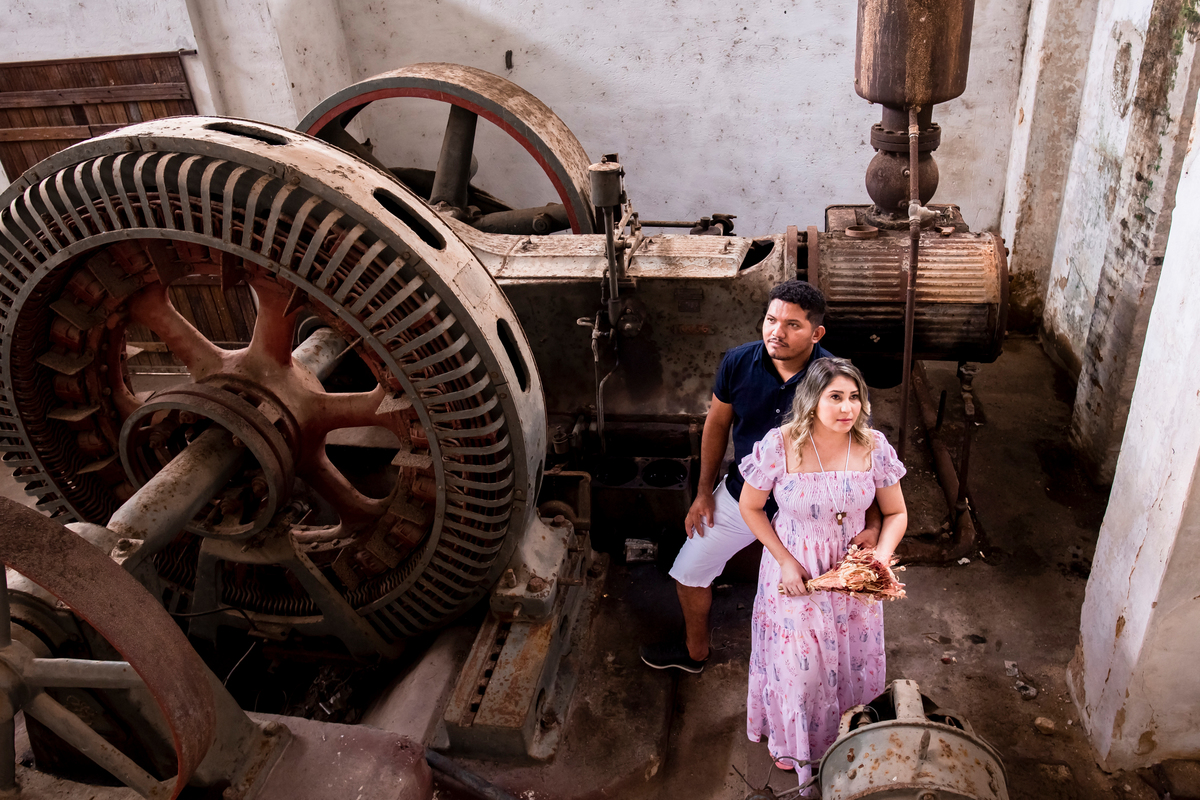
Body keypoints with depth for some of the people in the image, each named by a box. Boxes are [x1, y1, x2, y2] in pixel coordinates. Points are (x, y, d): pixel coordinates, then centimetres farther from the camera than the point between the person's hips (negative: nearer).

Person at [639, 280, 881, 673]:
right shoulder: (739, 362, -16)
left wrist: (872, 522, -24)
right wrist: (704, 492, 5)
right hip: (740, 497, 3)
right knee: (689, 572, 15)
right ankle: (695, 651, 44)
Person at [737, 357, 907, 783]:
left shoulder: (873, 447, -15)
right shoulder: (779, 446, -22)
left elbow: (896, 513, -2)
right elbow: (750, 507, -9)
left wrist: (880, 558, -19)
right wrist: (785, 561, -13)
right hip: (794, 572, -2)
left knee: (852, 660, 19)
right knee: (796, 663, 13)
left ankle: (849, 740, 49)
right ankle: (790, 739, 44)